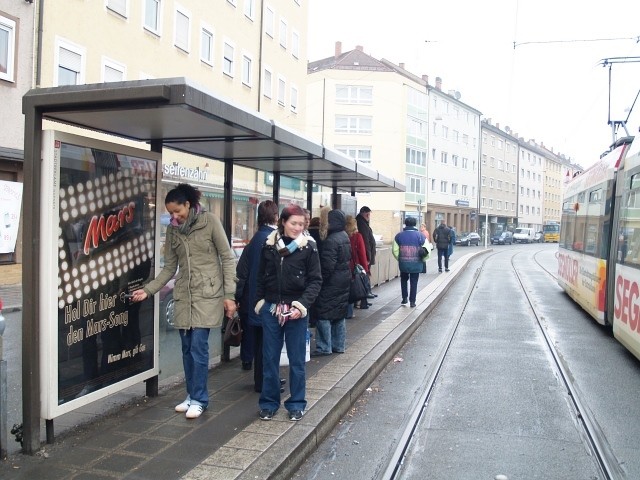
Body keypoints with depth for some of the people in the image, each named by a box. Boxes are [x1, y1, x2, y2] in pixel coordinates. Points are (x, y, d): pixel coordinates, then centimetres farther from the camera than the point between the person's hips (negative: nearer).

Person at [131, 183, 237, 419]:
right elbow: (170, 267, 12)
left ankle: (199, 399, 7)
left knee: (198, 346, -7)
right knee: (188, 348, 8)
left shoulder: (210, 221, -6)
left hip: (207, 294, -5)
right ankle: (192, 395, 22)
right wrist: (148, 289, 2)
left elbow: (227, 258, -5)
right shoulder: (172, 229, 8)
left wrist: (229, 295, -8)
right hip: (184, 295, 5)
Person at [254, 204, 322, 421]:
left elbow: (315, 280, -5)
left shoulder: (308, 246, -4)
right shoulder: (269, 244, 3)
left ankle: (296, 403, 21)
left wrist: (302, 304, -15)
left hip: (296, 310, -2)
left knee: (297, 360, 7)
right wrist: (260, 301, 3)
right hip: (271, 308, 2)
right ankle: (269, 402, 22)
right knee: (270, 358, 9)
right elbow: (261, 276, 11)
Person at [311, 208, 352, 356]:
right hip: (344, 281, 9)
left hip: (331, 283, -9)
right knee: (339, 314, 15)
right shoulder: (344, 236, 9)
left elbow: (327, 267, -22)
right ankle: (338, 345, 23)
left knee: (323, 314, -1)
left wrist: (319, 281, -12)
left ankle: (324, 347, 4)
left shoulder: (330, 241, -20)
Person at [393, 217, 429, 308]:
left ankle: (404, 298, 19)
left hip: (403, 264, 1)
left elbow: (395, 250, -2)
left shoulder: (399, 236, 0)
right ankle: (412, 301, 11)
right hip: (416, 264, -1)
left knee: (404, 280, 22)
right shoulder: (420, 236, -4)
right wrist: (422, 260, 9)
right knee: (414, 282, 9)